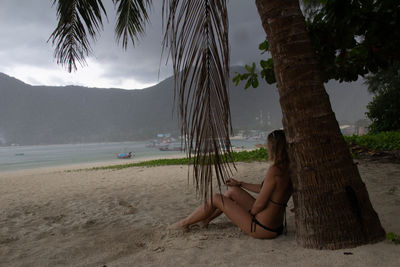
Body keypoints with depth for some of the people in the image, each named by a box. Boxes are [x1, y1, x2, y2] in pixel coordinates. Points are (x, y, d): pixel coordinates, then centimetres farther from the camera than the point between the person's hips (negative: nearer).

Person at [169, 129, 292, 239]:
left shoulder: (274, 171, -26)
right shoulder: (287, 169, 2)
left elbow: (260, 204, -22)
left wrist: (249, 213, -1)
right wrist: (240, 184, 21)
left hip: (262, 228, -8)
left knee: (216, 199, 0)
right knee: (233, 190, 18)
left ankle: (185, 223, 20)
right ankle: (206, 219, 33)